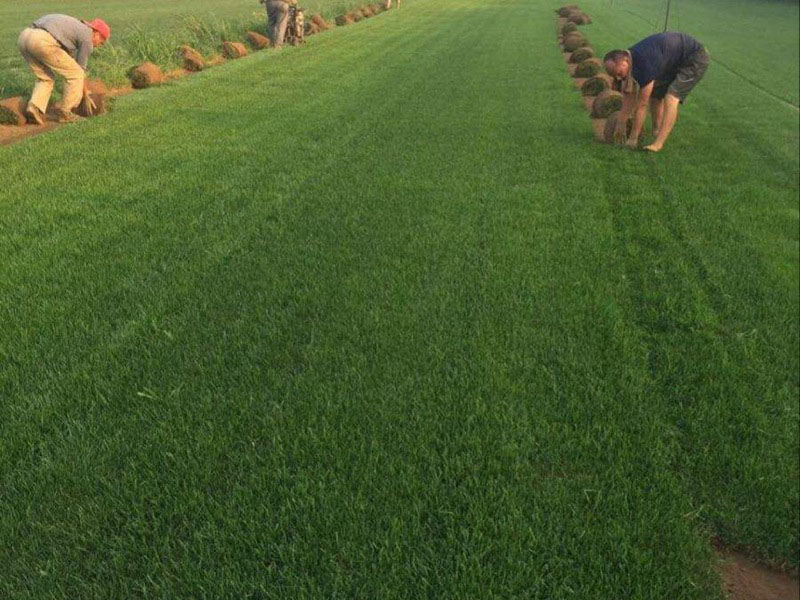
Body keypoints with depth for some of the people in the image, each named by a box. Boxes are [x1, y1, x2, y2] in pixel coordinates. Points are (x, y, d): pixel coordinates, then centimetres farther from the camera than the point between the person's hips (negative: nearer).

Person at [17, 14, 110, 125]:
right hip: (42, 42, -9)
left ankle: (34, 107, 5)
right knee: (76, 75, 7)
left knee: (46, 78, 26)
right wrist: (86, 95, 28)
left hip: (25, 37, 9)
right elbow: (81, 69, 16)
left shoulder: (74, 27, 36)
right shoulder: (87, 38, 10)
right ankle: (65, 113, 13)